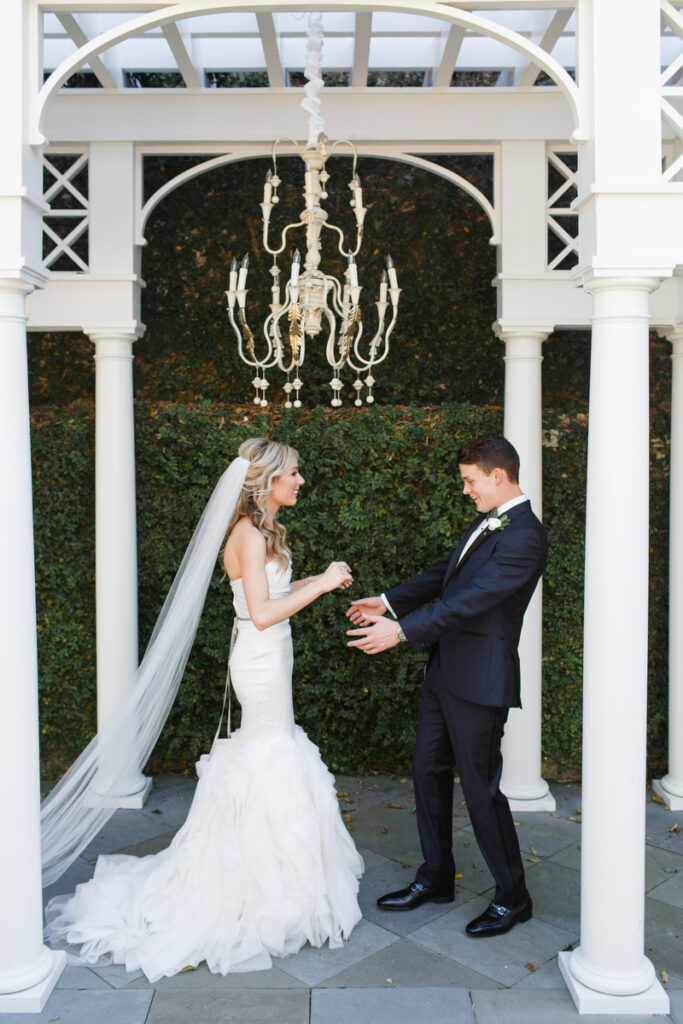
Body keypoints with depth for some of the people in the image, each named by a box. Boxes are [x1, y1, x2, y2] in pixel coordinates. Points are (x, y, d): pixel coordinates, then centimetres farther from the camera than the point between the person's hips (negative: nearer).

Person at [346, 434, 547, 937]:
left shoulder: (524, 536, -20)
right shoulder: (488, 522, 10)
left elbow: (472, 599, -27)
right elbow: (446, 574, 20)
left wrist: (401, 630, -29)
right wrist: (389, 601, 17)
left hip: (480, 681, -9)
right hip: (445, 670, 10)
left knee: (482, 788, 2)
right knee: (429, 773, 17)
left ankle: (513, 897, 22)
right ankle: (436, 878, 33)